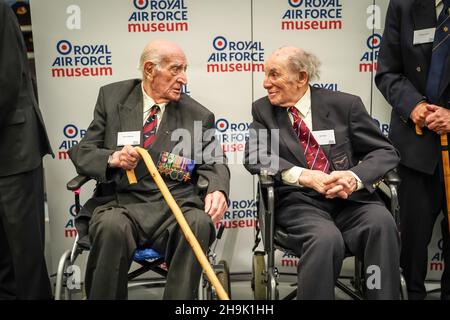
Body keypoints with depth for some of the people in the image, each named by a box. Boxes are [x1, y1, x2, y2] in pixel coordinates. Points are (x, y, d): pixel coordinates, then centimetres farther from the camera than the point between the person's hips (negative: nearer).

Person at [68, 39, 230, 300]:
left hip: (175, 206, 1)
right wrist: (112, 158, -13)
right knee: (112, 227, -34)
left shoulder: (199, 115, 10)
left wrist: (218, 190, -15)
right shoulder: (112, 97, 10)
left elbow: (213, 163, 10)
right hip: (121, 203, 0)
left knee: (200, 223, -32)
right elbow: (82, 152, 10)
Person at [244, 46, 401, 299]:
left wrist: (355, 177, -18)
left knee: (382, 224, -31)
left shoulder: (345, 104, 6)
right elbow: (255, 156, -2)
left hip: (350, 198, 1)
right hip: (299, 202, -1)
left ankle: (385, 294, -13)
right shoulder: (263, 109, 11)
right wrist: (304, 176, -18)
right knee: (326, 239, -33)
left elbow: (386, 152, 5)